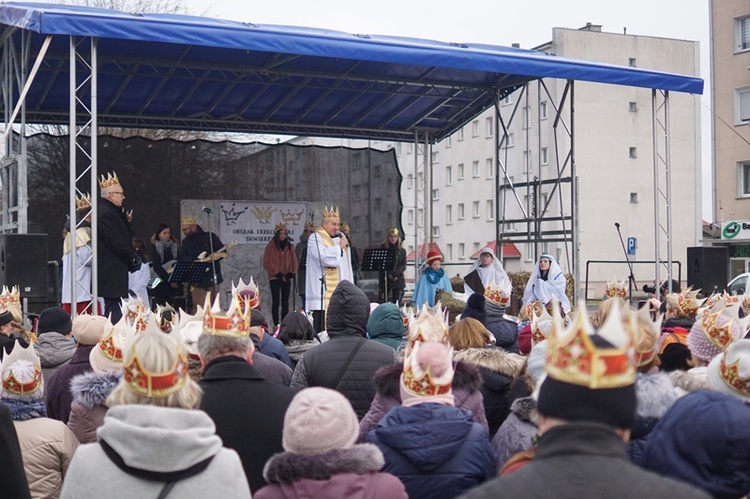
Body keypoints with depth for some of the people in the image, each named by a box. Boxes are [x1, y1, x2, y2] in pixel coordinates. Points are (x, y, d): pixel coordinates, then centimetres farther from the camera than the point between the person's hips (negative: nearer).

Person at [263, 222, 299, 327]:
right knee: (276, 302, -4)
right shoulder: (270, 246, -1)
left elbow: (294, 260, 9)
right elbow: (267, 262, -5)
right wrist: (277, 273, -11)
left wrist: (291, 273, -7)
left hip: (286, 278, 4)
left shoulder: (290, 246, 10)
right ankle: (276, 325, -5)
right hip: (275, 278, -4)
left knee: (285, 302, 4)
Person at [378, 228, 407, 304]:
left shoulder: (402, 251, 10)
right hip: (386, 280, -2)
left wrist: (396, 274, -12)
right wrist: (389, 274, -15)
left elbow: (404, 265, 3)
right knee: (384, 303, -7)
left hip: (398, 280, 2)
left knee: (396, 303, 1)